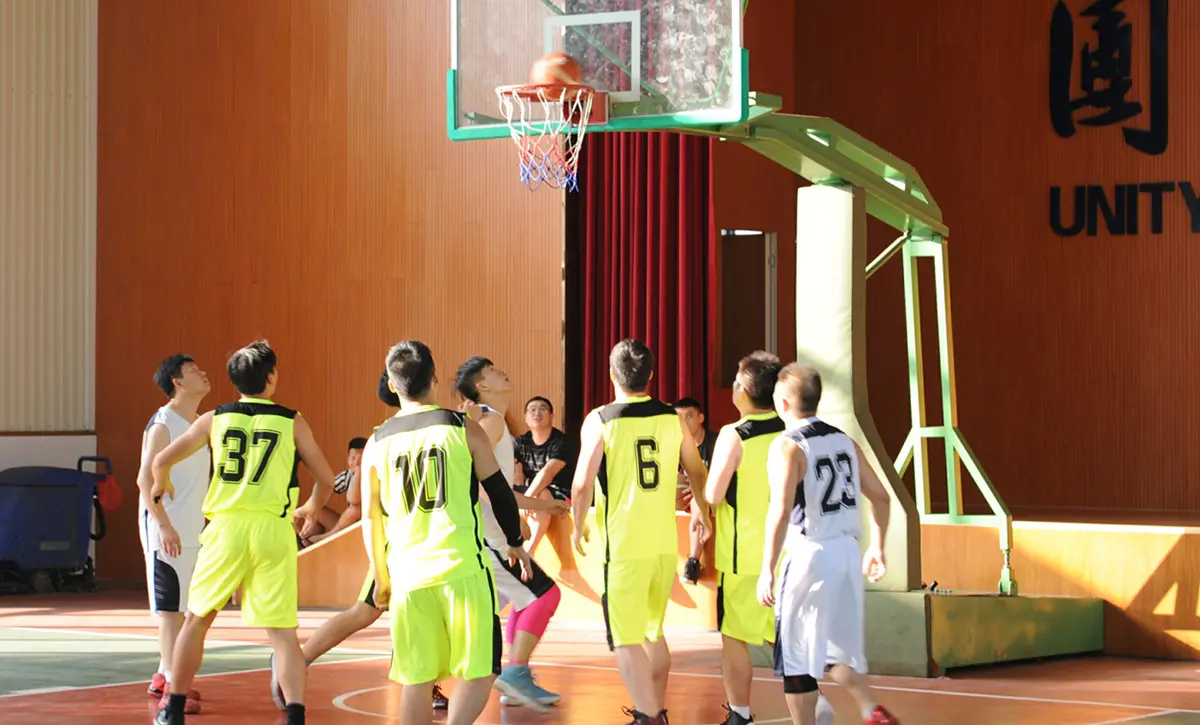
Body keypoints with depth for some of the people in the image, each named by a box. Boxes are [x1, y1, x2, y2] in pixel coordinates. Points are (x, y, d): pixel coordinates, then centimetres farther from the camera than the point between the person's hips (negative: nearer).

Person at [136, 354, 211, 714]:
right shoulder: (162, 424, -12)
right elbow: (146, 478, -18)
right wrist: (164, 525, -24)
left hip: (193, 531, 8)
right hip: (167, 531, -8)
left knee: (186, 607, 13)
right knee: (170, 608, -9)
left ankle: (163, 677, 24)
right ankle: (172, 688, -10)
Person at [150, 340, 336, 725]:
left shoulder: (215, 418, 7)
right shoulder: (292, 423, 4)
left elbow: (162, 460, 7)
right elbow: (326, 479, 8)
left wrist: (162, 486, 31)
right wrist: (312, 507, 31)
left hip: (226, 525, 1)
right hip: (273, 531, -1)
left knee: (197, 619, 17)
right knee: (283, 632, 1)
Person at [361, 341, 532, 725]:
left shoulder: (378, 443, 6)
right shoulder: (463, 428, -2)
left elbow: (372, 519, 10)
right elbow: (499, 492, 4)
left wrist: (381, 578, 21)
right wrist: (515, 543, 20)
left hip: (408, 577, 3)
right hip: (463, 568, -3)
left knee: (417, 682, 10)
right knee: (479, 671, 4)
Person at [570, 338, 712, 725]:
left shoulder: (601, 421, -10)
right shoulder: (672, 418, 4)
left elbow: (582, 484, -13)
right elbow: (697, 472, 18)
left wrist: (578, 527, 5)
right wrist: (701, 511, 37)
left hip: (624, 544, -5)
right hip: (665, 543, 5)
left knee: (627, 639, 0)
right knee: (654, 630, 21)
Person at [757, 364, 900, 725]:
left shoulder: (788, 446, -11)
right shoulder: (844, 441, 9)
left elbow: (781, 512, -21)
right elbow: (881, 497, 12)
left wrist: (767, 569, -18)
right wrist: (877, 547, 22)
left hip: (810, 553, -7)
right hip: (847, 550, 7)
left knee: (797, 655, 3)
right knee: (838, 647, 20)